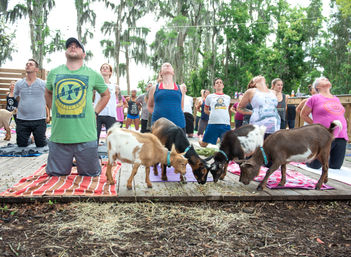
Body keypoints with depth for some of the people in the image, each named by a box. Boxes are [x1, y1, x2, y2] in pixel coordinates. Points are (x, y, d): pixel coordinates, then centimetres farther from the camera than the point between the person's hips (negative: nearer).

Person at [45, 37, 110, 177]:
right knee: (55, 174, 14)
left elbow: (106, 94, 17)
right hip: (59, 135, 2)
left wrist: (95, 112, 6)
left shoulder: (93, 74, 3)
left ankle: (95, 158, 42)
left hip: (86, 136, -1)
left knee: (91, 174, 11)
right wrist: (54, 111, 12)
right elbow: (48, 93, 25)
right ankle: (67, 164, 43)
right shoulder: (54, 73, 8)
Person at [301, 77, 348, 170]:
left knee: (335, 166, 6)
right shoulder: (314, 98, 1)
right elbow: (303, 114, 8)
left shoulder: (336, 99, 17)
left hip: (341, 137, 5)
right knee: (315, 166, -1)